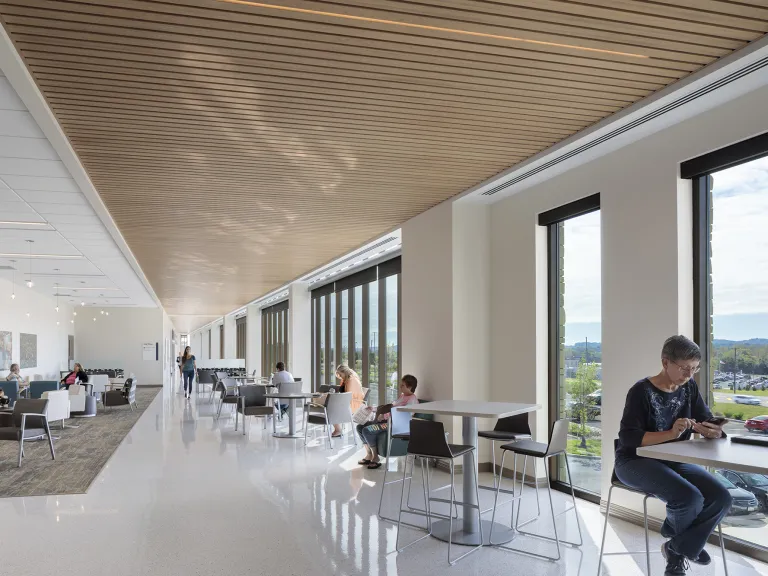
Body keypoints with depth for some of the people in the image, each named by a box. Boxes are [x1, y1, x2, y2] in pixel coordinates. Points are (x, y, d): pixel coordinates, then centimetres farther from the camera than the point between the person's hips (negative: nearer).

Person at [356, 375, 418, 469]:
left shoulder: (412, 399, -11)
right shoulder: (402, 396, 21)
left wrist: (385, 416, -21)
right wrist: (374, 409, 17)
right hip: (387, 420, 10)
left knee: (367, 430, -24)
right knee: (360, 427, 1)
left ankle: (375, 457, -8)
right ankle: (369, 455, 5)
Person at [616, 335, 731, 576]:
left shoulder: (689, 387, 3)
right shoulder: (641, 391, -17)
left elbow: (707, 422, 3)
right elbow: (628, 438, -22)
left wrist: (712, 431, -22)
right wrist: (671, 433, -32)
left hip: (674, 460, 7)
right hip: (636, 461, -7)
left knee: (721, 498, -16)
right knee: (691, 498, -29)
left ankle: (678, 549, 4)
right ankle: (673, 532, 10)